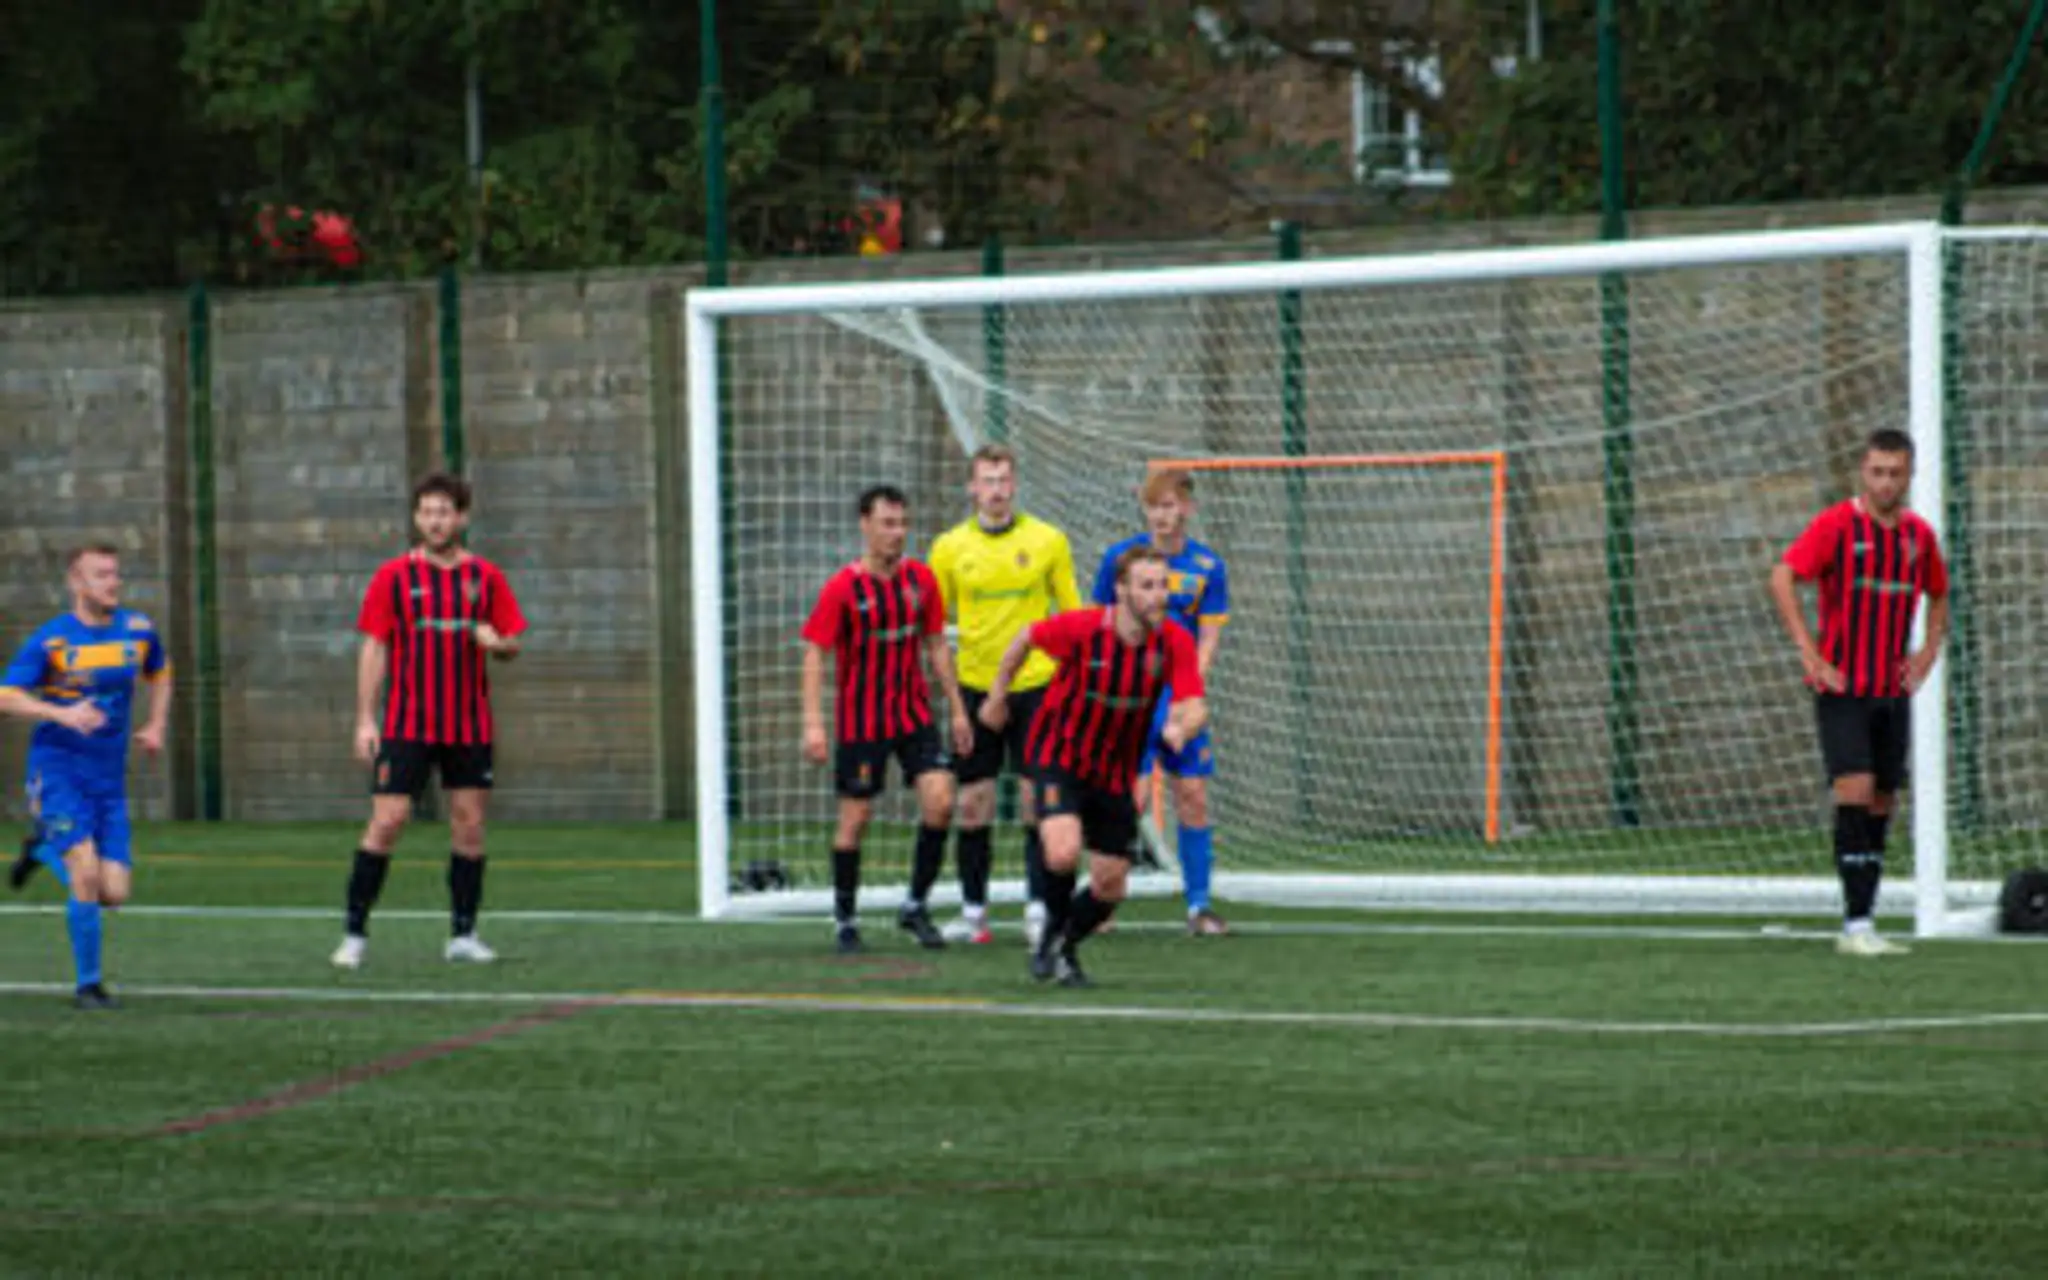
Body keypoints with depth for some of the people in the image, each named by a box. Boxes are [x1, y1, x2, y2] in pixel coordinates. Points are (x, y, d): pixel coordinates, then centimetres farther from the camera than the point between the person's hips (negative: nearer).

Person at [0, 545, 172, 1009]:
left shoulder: (138, 631, 4)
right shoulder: (50, 640, -9)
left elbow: (159, 673, 25)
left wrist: (156, 725, 10)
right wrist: (62, 713, -26)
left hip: (109, 776, 5)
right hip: (58, 767, -4)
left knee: (114, 893, -2)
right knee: (86, 872, -19)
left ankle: (48, 850, 28)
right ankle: (88, 984, -4)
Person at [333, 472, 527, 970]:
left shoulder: (485, 577, 6)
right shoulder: (394, 576, 1)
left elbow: (513, 644, 11)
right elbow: (374, 649, 1)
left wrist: (497, 643, -14)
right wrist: (365, 720, -5)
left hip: (470, 727, 2)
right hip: (407, 724, -2)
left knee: (469, 825, 3)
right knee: (387, 821, -8)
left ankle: (463, 934, 13)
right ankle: (355, 933, -2)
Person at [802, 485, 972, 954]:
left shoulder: (921, 580, 2)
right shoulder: (842, 589, -11)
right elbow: (814, 654, -10)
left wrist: (956, 709, 12)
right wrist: (813, 723, -18)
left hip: (915, 713, 4)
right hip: (861, 719, -4)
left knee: (940, 801, -10)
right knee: (855, 818, 1)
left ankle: (916, 906, 5)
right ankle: (845, 919, 17)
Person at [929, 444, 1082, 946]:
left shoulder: (1048, 541, 1)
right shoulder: (950, 548, 3)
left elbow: (1072, 616, 7)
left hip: (1035, 684, -1)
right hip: (975, 687, 1)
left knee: (1037, 801, -4)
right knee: (973, 803, 3)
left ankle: (1038, 910, -1)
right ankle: (973, 911, 11)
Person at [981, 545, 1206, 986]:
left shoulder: (1175, 643, -14)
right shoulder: (1081, 628, -22)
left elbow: (1195, 707, -21)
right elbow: (1027, 638, -3)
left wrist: (1181, 727, -45)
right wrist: (997, 695, 6)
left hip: (1115, 773, 4)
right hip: (1060, 756, -4)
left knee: (1111, 887, 5)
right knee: (1063, 854, -26)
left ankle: (1063, 949, 35)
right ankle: (1053, 929, 6)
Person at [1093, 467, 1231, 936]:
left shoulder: (1207, 566, 1)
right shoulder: (1121, 557, -1)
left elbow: (1207, 640, 0)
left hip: (1179, 695, 2)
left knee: (1193, 797, 3)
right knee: (1133, 797, -12)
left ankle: (1198, 905, 11)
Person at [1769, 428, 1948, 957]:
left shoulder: (1919, 534, 9)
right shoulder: (1837, 524, -8)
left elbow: (1938, 595, 26)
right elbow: (1782, 577, -16)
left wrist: (1927, 653, 10)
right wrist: (1810, 654, -20)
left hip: (1892, 692, 6)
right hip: (1842, 690, -6)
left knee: (1881, 806, 5)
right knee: (1855, 790, -16)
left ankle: (1861, 925, 12)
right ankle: (1856, 926, -17)